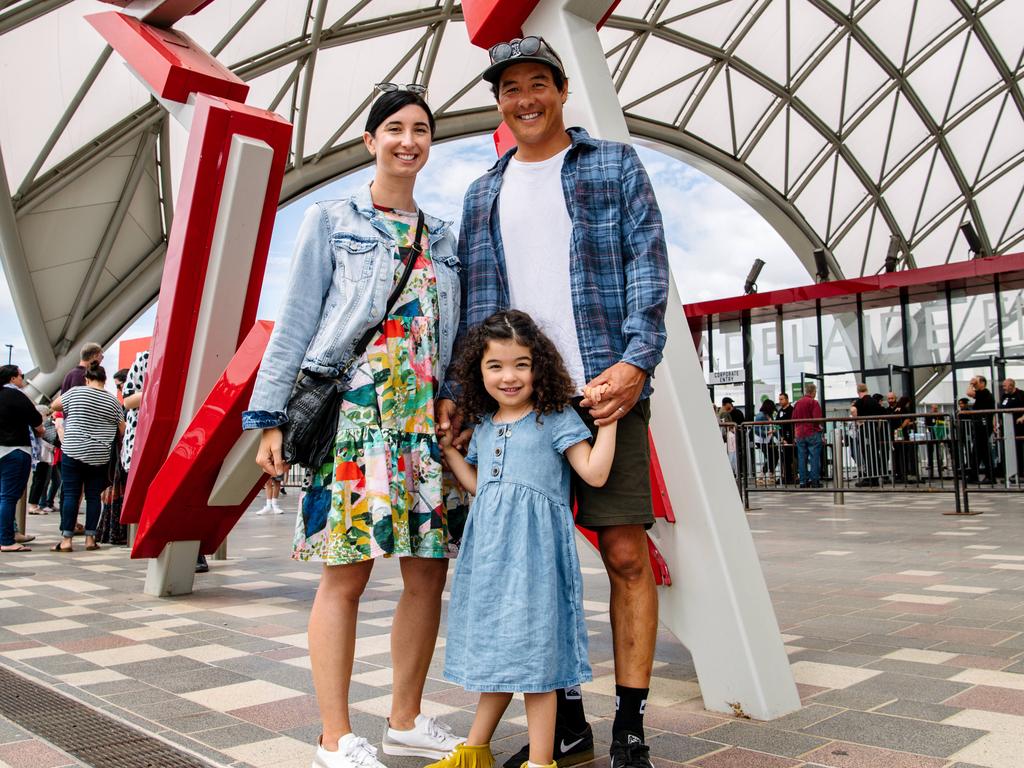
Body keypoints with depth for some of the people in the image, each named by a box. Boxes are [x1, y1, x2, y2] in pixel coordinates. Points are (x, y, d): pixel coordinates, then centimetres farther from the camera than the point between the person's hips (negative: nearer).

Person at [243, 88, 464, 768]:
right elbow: (295, 323, 3)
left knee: (429, 572, 4)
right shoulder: (331, 221, 7)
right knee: (346, 572, -4)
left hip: (427, 417, 5)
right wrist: (271, 418, -4)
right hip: (350, 409, -4)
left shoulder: (444, 239, 18)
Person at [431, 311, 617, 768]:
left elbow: (595, 473, -10)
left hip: (534, 546, -6)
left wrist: (607, 419, -14)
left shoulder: (556, 418, -4)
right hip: (489, 547, 6)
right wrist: (448, 450, 20)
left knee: (534, 649, -2)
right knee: (496, 647, 16)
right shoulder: (483, 426, 14)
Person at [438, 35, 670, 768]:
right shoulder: (482, 194, 20)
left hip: (605, 389, -3)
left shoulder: (615, 164, 10)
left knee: (626, 553, -3)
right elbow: (470, 301, 17)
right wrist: (457, 392, 5)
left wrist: (637, 359, -15)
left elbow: (648, 262, -1)